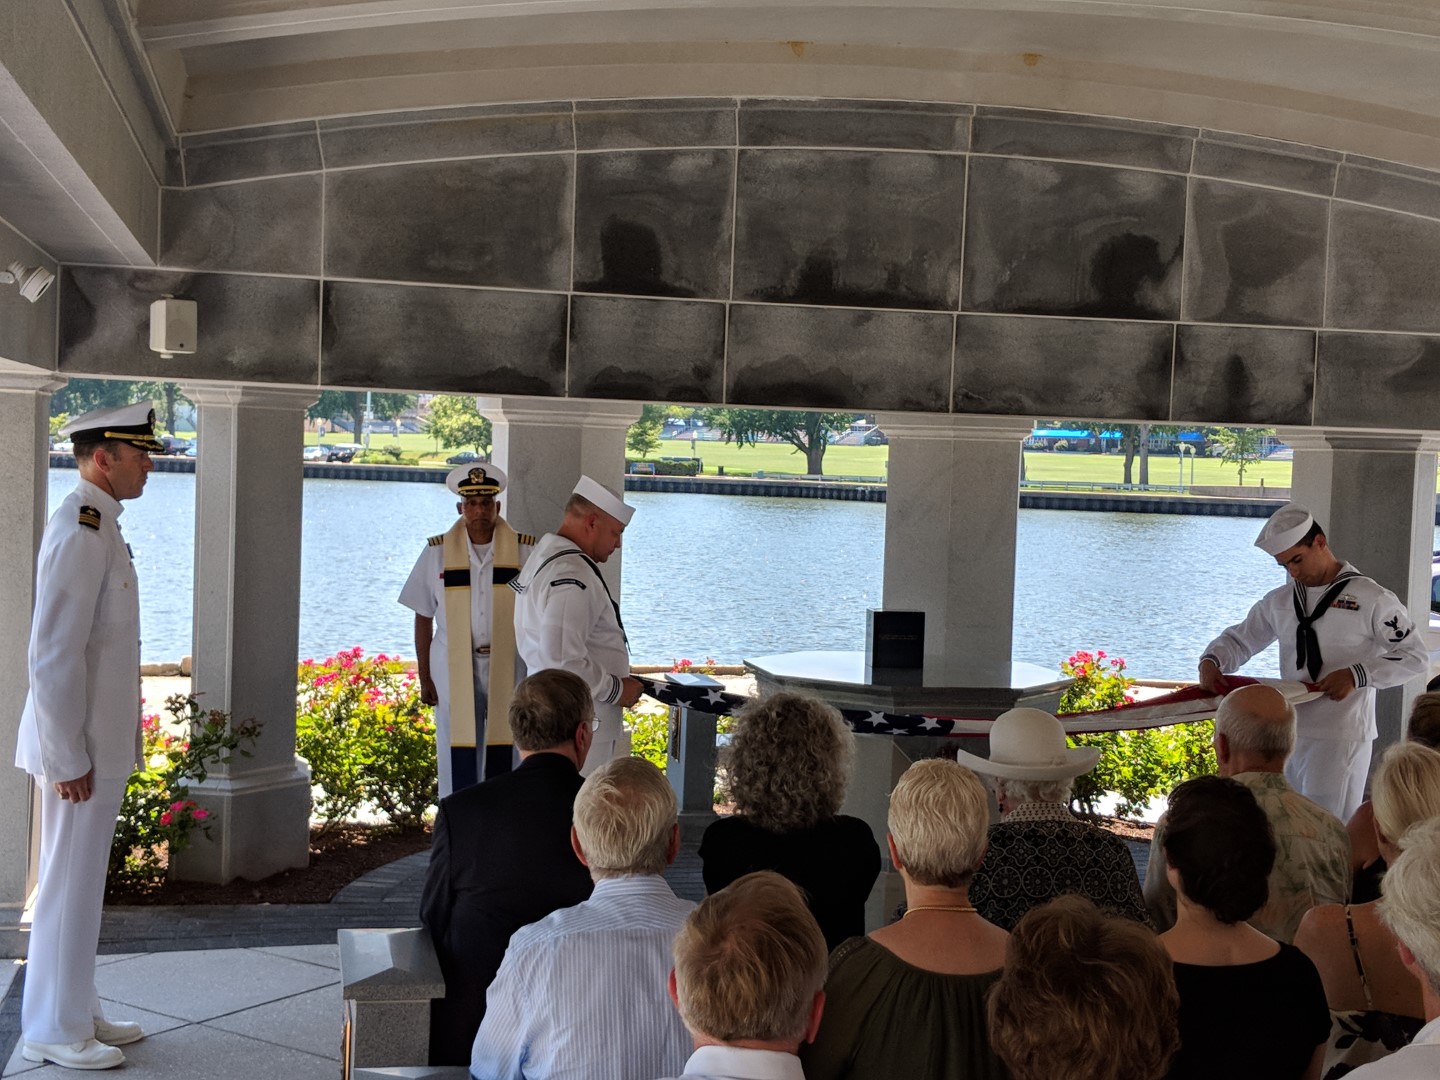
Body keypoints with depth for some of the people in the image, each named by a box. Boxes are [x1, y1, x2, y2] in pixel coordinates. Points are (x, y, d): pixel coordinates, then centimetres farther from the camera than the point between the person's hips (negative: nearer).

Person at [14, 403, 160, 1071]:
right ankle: (54, 1032, 11)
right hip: (79, 745, -10)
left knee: (82, 883, 16)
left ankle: (77, 1012, 27)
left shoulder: (99, 527, 13)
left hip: (98, 742, 10)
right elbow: (52, 654, -23)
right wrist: (67, 758, -21)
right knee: (70, 885, 0)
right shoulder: (79, 532, -19)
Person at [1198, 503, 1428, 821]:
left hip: (1340, 738, -6)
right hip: (1287, 733, 6)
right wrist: (1211, 661, -2)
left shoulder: (1371, 600, -5)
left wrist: (1357, 675, -18)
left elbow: (1416, 657, -5)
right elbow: (1240, 638, 20)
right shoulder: (1279, 601, 12)